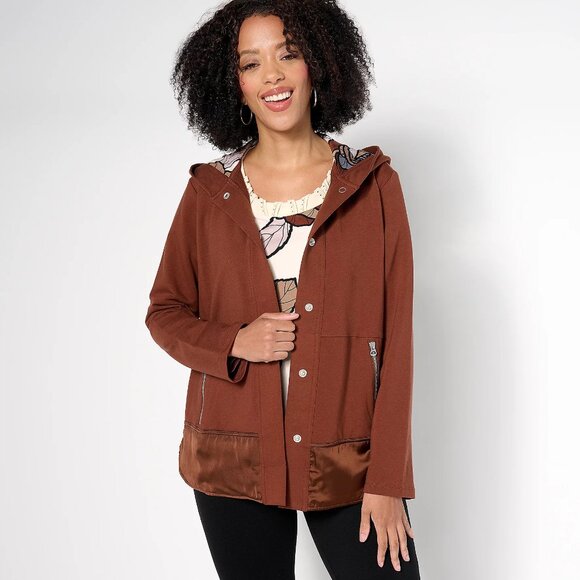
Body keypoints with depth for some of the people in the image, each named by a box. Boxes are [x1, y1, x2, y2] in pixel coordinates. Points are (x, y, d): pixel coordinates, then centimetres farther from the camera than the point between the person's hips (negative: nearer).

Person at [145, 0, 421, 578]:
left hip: (347, 463, -1)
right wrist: (234, 342, -12)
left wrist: (387, 480, -9)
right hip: (234, 463, 1)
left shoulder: (371, 183, -1)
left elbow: (396, 335, -3)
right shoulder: (210, 191, 3)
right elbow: (165, 311, 9)